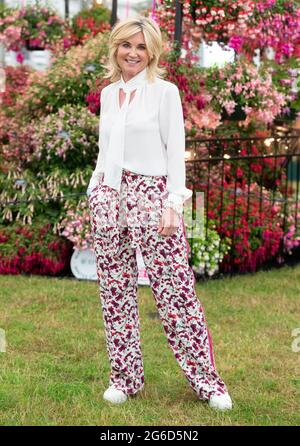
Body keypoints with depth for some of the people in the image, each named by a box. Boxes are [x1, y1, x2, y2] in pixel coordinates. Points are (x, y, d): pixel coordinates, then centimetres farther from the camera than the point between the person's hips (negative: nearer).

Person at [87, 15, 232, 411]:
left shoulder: (165, 92, -2)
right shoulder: (108, 94, 14)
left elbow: (176, 152, -5)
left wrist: (172, 204, -13)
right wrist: (95, 194, 15)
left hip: (151, 195, -5)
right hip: (109, 197, 5)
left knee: (174, 288, -6)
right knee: (115, 289, 5)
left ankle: (205, 378, 2)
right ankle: (125, 376, 15)